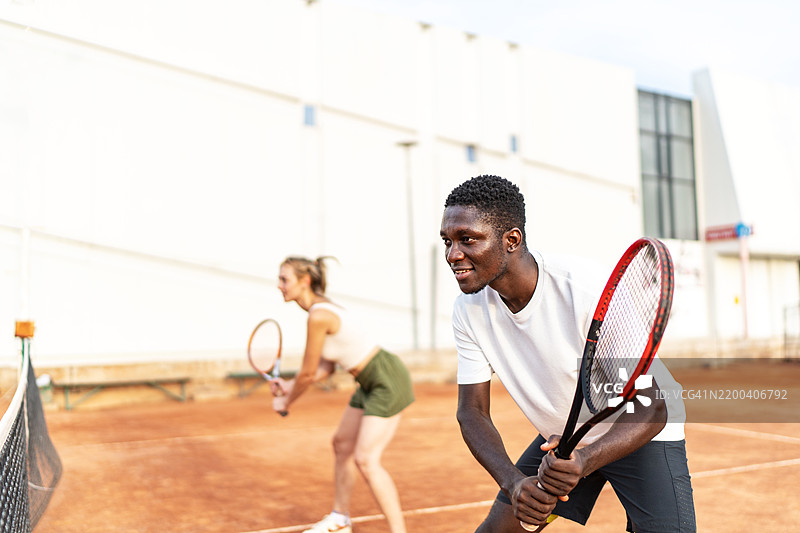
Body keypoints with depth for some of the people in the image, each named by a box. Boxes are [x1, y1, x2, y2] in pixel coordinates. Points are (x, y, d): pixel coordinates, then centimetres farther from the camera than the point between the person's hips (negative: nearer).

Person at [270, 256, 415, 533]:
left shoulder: (318, 316, -23)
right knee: (342, 443, 18)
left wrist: (286, 401, 3)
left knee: (365, 459, -13)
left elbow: (308, 373, -14)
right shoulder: (322, 308, 7)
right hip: (371, 383, 11)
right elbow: (326, 368, 12)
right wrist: (291, 386, 6)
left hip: (389, 381, -11)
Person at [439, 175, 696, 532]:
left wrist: (583, 461, -46)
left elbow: (651, 410, -29)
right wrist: (515, 483, -29)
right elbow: (472, 411, -11)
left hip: (640, 435, -4)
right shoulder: (468, 309, -15)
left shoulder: (589, 291, -32)